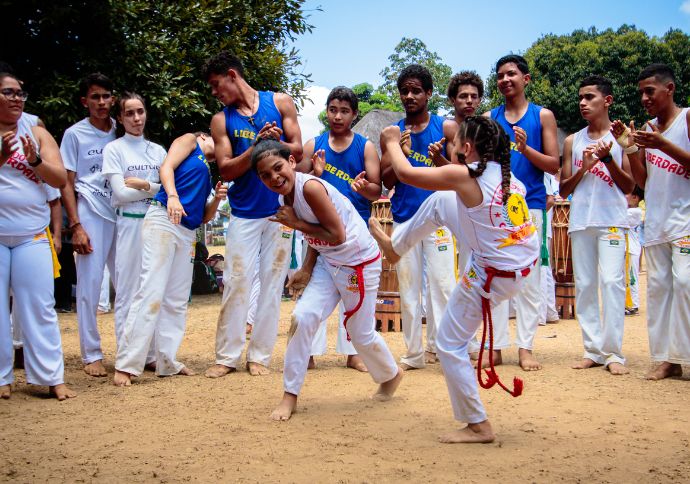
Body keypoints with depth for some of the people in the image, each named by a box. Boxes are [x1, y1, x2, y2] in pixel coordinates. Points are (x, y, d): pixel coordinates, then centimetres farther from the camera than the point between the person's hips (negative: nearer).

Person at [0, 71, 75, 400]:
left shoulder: (37, 133, 10)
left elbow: (60, 179, 3)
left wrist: (35, 160, -14)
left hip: (31, 235, 1)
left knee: (38, 306, -2)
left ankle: (51, 377, 1)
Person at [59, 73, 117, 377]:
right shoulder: (75, 134, 1)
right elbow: (67, 184, 0)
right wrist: (75, 226, -8)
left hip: (123, 216, 3)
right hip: (91, 217, -3)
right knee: (89, 285, -2)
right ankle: (91, 354, 7)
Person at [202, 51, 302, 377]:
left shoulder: (280, 102, 4)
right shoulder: (221, 120, 5)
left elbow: (297, 151, 1)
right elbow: (226, 169, -3)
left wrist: (275, 143, -19)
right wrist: (257, 145, -18)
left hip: (280, 209, 0)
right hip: (244, 212, 0)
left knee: (271, 283, 4)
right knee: (235, 282, -3)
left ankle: (260, 355, 12)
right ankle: (227, 355, 7)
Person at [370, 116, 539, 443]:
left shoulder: (464, 176, -20)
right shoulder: (510, 178, 2)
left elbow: (406, 173, -12)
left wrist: (392, 142, 5)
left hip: (492, 277, -9)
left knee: (450, 346, 7)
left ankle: (478, 426, 16)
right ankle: (394, 246, 43)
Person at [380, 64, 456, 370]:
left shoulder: (446, 127, 4)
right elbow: (387, 181, 4)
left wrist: (440, 160, -18)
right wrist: (401, 154, -12)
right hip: (403, 219, 2)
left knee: (442, 283, -7)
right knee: (408, 287, 5)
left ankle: (440, 346, 0)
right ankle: (414, 352, 12)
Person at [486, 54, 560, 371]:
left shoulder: (543, 116, 7)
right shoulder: (489, 118, 13)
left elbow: (554, 165, 3)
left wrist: (525, 148, -12)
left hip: (529, 205, -2)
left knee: (528, 278, -2)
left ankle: (525, 347, 4)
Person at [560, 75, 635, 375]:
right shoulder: (573, 141, 13)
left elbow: (629, 186, 2)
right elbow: (563, 190, 12)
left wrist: (608, 158, -11)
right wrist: (584, 167, -4)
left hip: (611, 221, -3)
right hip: (580, 223, 4)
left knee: (612, 282, -11)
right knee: (584, 285, 3)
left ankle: (614, 352, -8)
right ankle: (593, 350, 8)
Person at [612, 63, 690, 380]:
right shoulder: (648, 128, 15)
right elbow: (643, 181, 12)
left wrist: (663, 145, -21)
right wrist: (630, 149, -1)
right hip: (656, 221, 6)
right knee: (658, 286, 4)